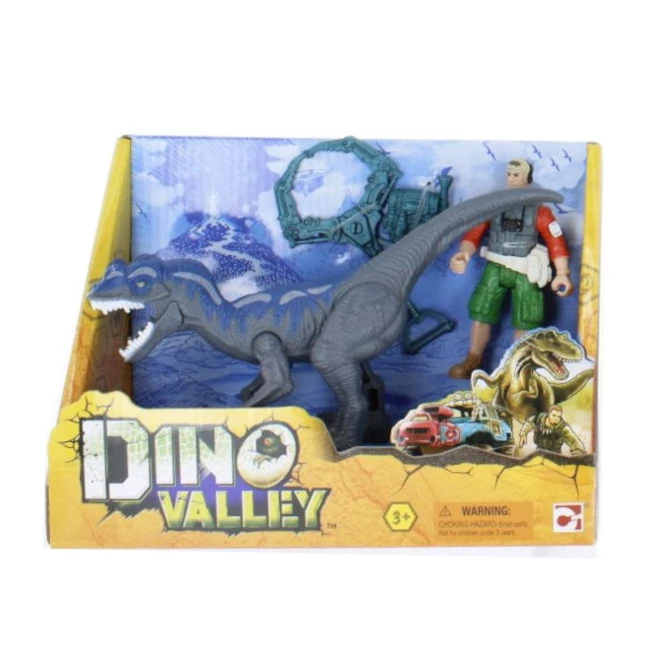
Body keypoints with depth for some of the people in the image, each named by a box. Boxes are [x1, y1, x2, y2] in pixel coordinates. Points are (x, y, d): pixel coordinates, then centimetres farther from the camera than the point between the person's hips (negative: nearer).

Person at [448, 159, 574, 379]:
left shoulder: (539, 210, -5)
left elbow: (556, 242, -5)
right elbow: (474, 233, -7)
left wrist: (562, 274, -10)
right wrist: (464, 254, -26)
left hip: (525, 272, -2)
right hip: (495, 267, 2)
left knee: (524, 322, 6)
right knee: (480, 313, 4)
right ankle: (472, 362, 17)